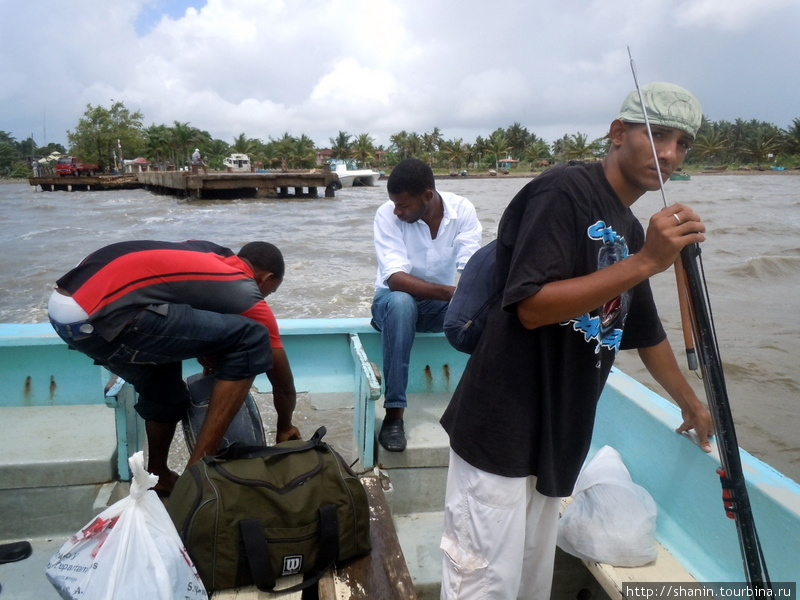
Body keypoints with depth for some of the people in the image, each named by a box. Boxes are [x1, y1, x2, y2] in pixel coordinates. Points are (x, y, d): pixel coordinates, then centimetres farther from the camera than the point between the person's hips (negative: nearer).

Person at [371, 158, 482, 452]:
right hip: (397, 299, -2)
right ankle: (394, 411, -31)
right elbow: (395, 278, -30)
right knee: (400, 302, -37)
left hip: (442, 304, 2)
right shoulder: (387, 215, -19)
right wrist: (449, 292, -44)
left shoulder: (462, 210, -13)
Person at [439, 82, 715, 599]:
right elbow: (531, 306, -21)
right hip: (502, 435, -8)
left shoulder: (630, 230, 16)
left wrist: (691, 404, 37)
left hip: (557, 441, 8)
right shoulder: (564, 190, -10)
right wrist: (645, 262, -20)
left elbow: (647, 333, 27)